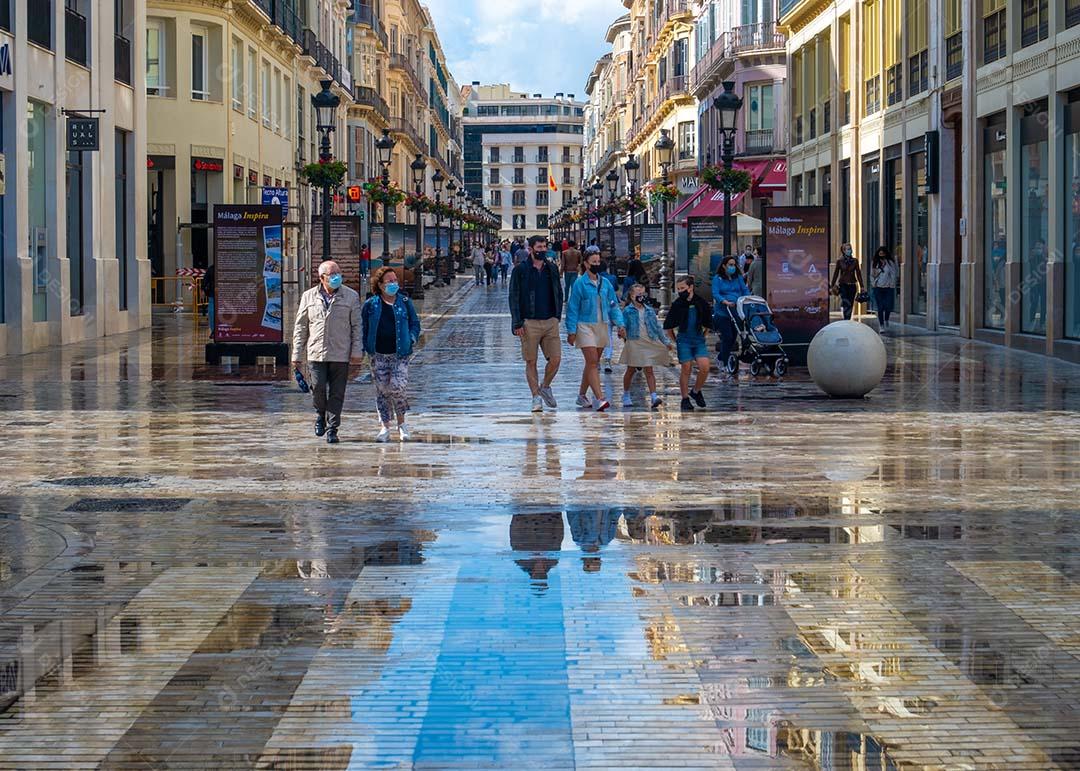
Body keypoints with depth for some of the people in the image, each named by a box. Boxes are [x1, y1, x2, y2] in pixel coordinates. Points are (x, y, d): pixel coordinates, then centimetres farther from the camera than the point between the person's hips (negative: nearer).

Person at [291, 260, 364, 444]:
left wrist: (357, 351, -2)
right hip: (316, 353, 1)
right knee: (318, 387, -8)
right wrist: (297, 355, 8)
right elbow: (300, 327, 11)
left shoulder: (351, 296, 5)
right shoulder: (308, 297, 8)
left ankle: (332, 429, 8)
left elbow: (356, 326, 5)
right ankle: (320, 414, 21)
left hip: (340, 355, 0)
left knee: (337, 393, 0)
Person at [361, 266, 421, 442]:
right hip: (379, 355, 1)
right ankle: (385, 427, 12)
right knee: (382, 390, 3)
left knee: (398, 387, -13)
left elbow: (415, 322, 14)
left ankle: (401, 423, 7)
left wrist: (411, 339, -2)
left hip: (400, 354, -1)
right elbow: (363, 327, 8)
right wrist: (367, 347, -2)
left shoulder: (404, 302, 6)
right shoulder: (371, 305, 4)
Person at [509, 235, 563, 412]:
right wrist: (517, 323, -9)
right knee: (531, 362, 2)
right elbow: (514, 297, -3)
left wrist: (558, 316, 9)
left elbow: (558, 294, 18)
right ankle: (536, 397, 11)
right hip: (529, 322, -3)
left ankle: (545, 387, 22)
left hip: (550, 322, 3)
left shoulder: (552, 269, 10)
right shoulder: (520, 270, -2)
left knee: (555, 359, -3)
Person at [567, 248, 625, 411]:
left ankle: (582, 395, 25)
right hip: (585, 326, -6)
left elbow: (613, 305, 13)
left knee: (592, 363, 12)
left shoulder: (605, 283, 7)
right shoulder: (580, 284, -7)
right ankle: (599, 398, -21)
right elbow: (573, 308, -5)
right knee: (592, 362, -13)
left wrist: (620, 323, 0)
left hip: (601, 326, 6)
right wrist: (571, 331, -8)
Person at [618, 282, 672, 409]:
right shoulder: (627, 311, 0)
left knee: (649, 370, -3)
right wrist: (622, 333, -27)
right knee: (631, 370, 8)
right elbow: (623, 326, -4)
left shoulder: (649, 310, 11)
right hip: (634, 343, -2)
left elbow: (657, 327, 16)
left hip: (649, 343, 2)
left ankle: (653, 396, -12)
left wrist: (666, 341, 14)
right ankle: (626, 395, 23)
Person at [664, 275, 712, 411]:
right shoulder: (677, 304, -5)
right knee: (686, 369, -3)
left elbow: (707, 323, 13)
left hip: (699, 340, 2)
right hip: (684, 340, -2)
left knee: (704, 367, -11)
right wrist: (675, 341, 8)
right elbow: (669, 326, 5)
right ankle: (685, 399, 8)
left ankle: (695, 391, 13)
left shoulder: (702, 303, -1)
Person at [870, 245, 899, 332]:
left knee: (888, 306, -1)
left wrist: (892, 285, -3)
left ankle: (886, 321, 28)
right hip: (878, 288, 1)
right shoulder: (874, 263, 7)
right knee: (880, 307, -2)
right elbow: (872, 275, 12)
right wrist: (873, 284, 1)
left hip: (888, 287, -1)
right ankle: (881, 325, 4)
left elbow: (893, 275, 3)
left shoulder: (890, 263, 1)